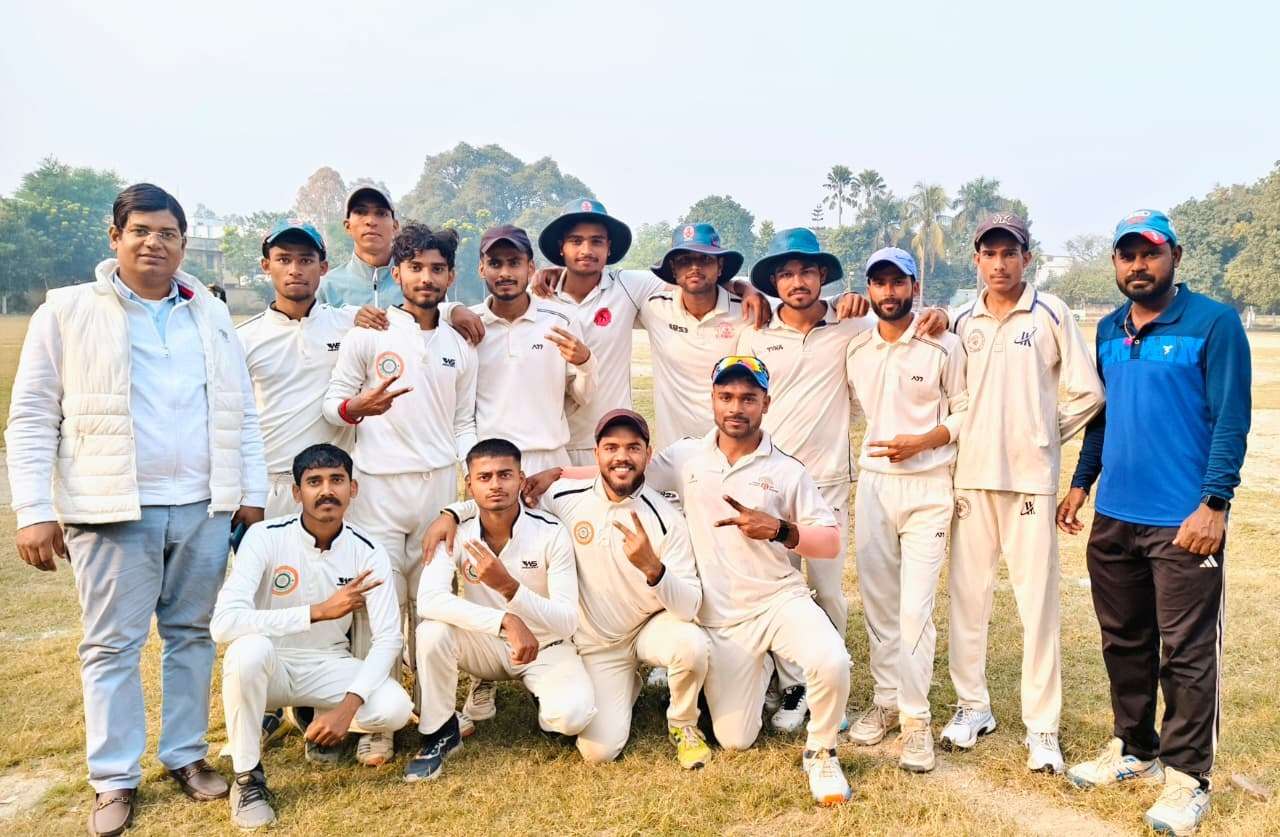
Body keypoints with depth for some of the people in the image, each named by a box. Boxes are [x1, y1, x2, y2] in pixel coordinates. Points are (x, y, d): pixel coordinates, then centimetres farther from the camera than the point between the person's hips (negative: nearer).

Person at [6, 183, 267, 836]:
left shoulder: (212, 316, 11)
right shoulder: (67, 311, 1)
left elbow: (242, 413, 13)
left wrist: (253, 493, 7)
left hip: (204, 507, 3)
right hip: (113, 509, -3)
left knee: (193, 634, 11)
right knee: (112, 644, 4)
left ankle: (186, 754, 25)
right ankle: (114, 779, 16)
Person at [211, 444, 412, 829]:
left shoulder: (368, 552, -12)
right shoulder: (266, 537, -20)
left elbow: (388, 638, -13)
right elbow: (223, 623, -31)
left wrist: (348, 706, -27)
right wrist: (318, 611, -38)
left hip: (329, 666, 2)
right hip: (269, 666, -2)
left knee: (395, 709, -25)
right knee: (251, 647, -37)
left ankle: (321, 721, 11)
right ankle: (247, 777, -14)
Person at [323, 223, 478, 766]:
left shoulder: (460, 348, 12)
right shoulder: (368, 334, 1)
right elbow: (333, 402, 1)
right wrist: (357, 407, -21)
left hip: (441, 485, 3)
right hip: (380, 483, -3)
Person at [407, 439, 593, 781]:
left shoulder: (552, 533, -19)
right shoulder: (457, 533, -14)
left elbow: (568, 622, -22)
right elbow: (428, 599, -30)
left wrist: (510, 588, -38)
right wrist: (506, 620, -40)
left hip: (546, 648, -2)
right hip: (487, 647, 2)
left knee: (573, 714, -30)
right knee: (432, 631, -28)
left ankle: (545, 695, 8)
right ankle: (440, 733, -6)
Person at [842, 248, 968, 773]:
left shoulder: (944, 346, -4)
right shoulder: (854, 350, 7)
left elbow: (965, 411, -2)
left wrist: (919, 442, -14)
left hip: (927, 487, -4)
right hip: (872, 485, 4)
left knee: (916, 607, -8)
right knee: (877, 602, 9)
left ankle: (916, 718, 2)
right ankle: (885, 700, 22)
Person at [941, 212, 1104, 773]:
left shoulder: (1051, 314, -1)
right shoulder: (963, 322, 9)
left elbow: (1087, 393, 0)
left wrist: (1043, 437, 3)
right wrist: (969, 438, 4)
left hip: (1030, 477, -3)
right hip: (971, 475, 4)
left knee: (1037, 600, -1)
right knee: (967, 594, 8)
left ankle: (1042, 726, 9)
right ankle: (972, 706, 22)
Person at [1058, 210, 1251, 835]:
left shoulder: (1213, 323, -7)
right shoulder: (1108, 331, 11)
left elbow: (1231, 421, -11)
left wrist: (1214, 504, -17)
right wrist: (1081, 483, 14)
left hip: (1184, 522, -6)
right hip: (1113, 518, 6)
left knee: (1186, 654, 2)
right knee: (1124, 642, 16)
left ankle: (1187, 776, 16)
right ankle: (1134, 749, 31)